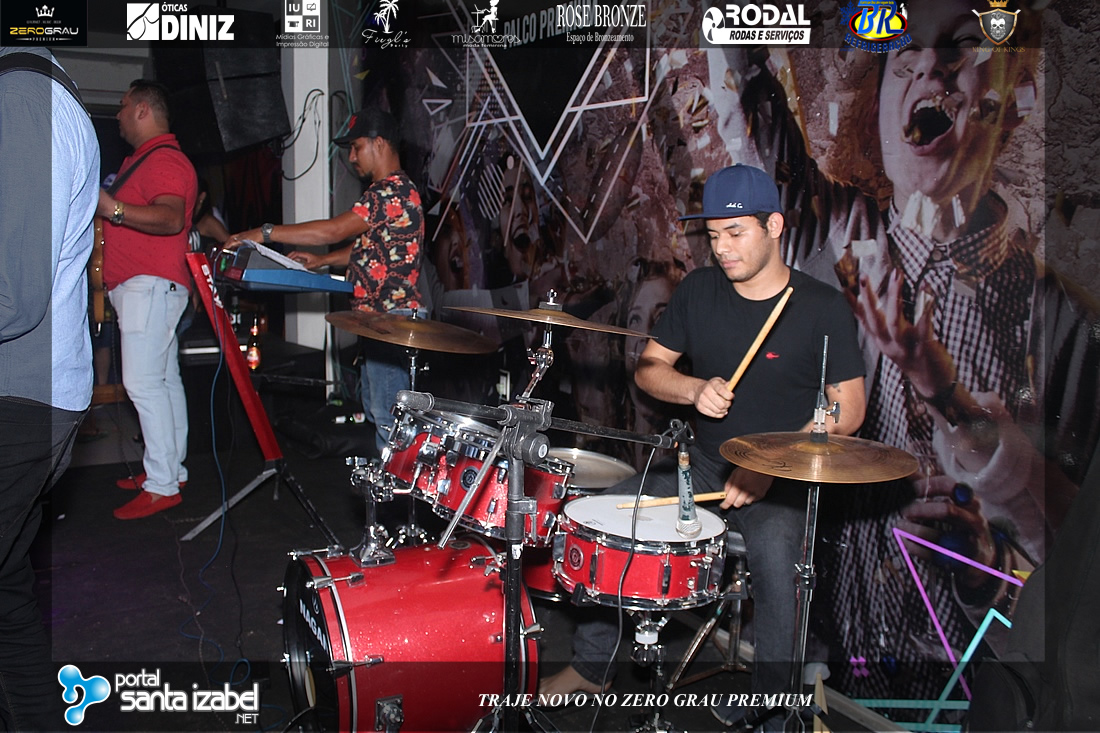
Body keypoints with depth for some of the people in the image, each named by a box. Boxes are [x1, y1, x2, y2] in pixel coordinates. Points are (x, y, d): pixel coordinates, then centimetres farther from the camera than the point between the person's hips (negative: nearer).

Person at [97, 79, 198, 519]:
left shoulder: (164, 159, -13)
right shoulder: (142, 158, 23)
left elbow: (172, 218, -29)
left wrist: (114, 209, -38)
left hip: (150, 284, -11)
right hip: (139, 286, 11)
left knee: (143, 382, -13)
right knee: (164, 379, 12)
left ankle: (162, 486, -10)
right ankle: (172, 469, 19)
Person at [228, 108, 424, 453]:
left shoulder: (393, 191, -16)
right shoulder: (388, 190, 19)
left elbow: (334, 230, -22)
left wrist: (266, 233, -17)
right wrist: (323, 260, 14)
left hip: (393, 317, -11)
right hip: (378, 318, 11)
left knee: (387, 415, -8)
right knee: (376, 410, 16)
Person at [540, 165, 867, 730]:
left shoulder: (821, 308, -9)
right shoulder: (699, 290, 3)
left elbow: (847, 411, -9)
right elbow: (648, 368, 7)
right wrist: (696, 389, -15)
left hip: (783, 482, -4)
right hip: (703, 468, 5)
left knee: (778, 561, -32)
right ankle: (588, 667, 8)